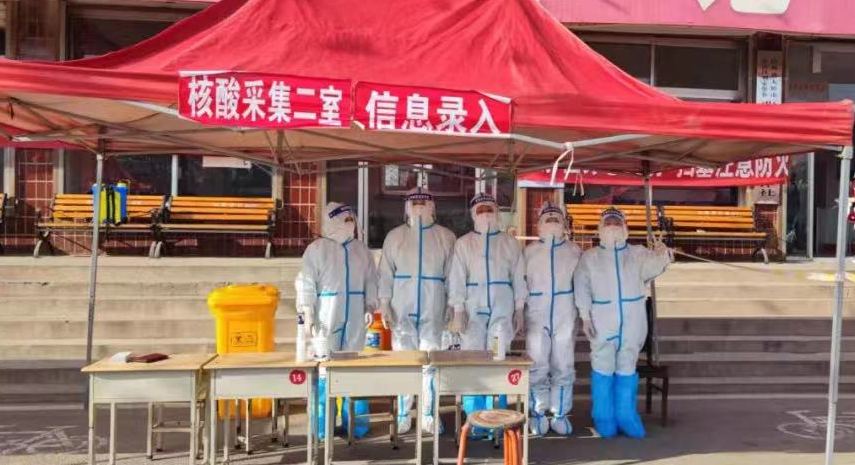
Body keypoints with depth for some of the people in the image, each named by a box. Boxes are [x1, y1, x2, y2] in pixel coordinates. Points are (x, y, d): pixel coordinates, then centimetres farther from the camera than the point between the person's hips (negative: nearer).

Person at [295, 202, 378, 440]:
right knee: (324, 368, -1)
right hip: (326, 318, -4)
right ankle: (322, 426, 10)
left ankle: (355, 422, 19)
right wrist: (307, 316, -12)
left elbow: (370, 280, 14)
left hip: (355, 318, 4)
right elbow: (306, 284, -6)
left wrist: (370, 306, 3)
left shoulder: (361, 249, 11)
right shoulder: (317, 248, -3)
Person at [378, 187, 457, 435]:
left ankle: (428, 415, 14)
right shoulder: (395, 236, 8)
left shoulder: (446, 237, 6)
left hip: (433, 309, -1)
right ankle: (404, 415, 14)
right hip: (402, 308, 1)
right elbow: (386, 273, 5)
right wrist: (384, 303, -3)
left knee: (430, 363, 3)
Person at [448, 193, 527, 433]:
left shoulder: (509, 242, 10)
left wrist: (519, 310, 4)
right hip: (473, 308, 0)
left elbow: (518, 277, 9)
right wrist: (458, 310, -7)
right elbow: (457, 278, 1)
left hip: (502, 308, 0)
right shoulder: (463, 243, 6)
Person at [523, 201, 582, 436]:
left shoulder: (574, 251, 6)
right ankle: (538, 414, 15)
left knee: (563, 367, 5)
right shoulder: (529, 251, 5)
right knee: (537, 368, 2)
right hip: (536, 317, -1)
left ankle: (560, 414, 17)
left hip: (565, 317, 1)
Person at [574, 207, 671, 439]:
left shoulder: (637, 253, 8)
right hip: (602, 319, -1)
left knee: (627, 367, 8)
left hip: (633, 319, 1)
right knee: (603, 368, 2)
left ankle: (626, 415, 16)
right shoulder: (590, 256, 7)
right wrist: (585, 316, -7)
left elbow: (651, 267, -11)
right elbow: (582, 287, 1)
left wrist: (661, 255, -34)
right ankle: (604, 417, 12)